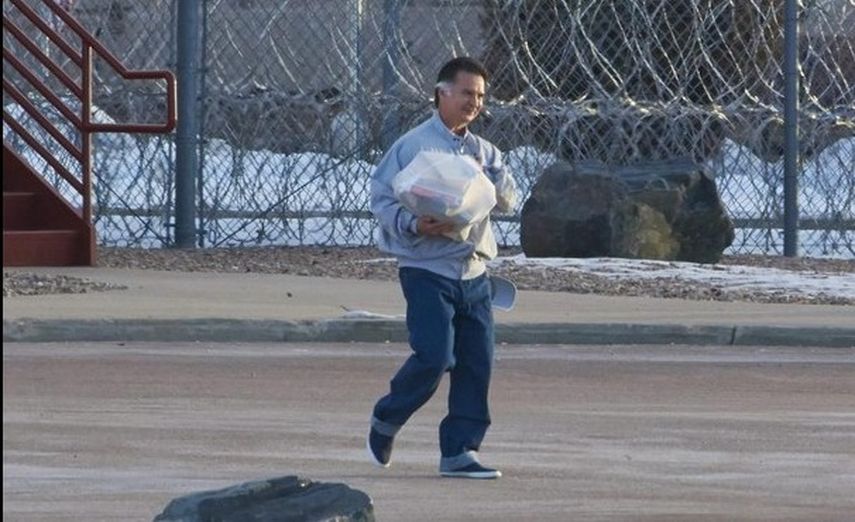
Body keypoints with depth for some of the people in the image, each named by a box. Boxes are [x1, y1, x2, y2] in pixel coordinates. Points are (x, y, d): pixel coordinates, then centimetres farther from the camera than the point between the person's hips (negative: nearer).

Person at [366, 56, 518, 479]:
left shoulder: (483, 151, 17)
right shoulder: (413, 146, -3)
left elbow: (508, 201, 10)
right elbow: (381, 196, -6)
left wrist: (487, 177, -9)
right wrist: (414, 225, -22)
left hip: (474, 273, 6)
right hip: (427, 271, -6)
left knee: (477, 364, 0)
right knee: (435, 356, -16)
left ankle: (459, 451, 7)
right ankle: (386, 420, 9)